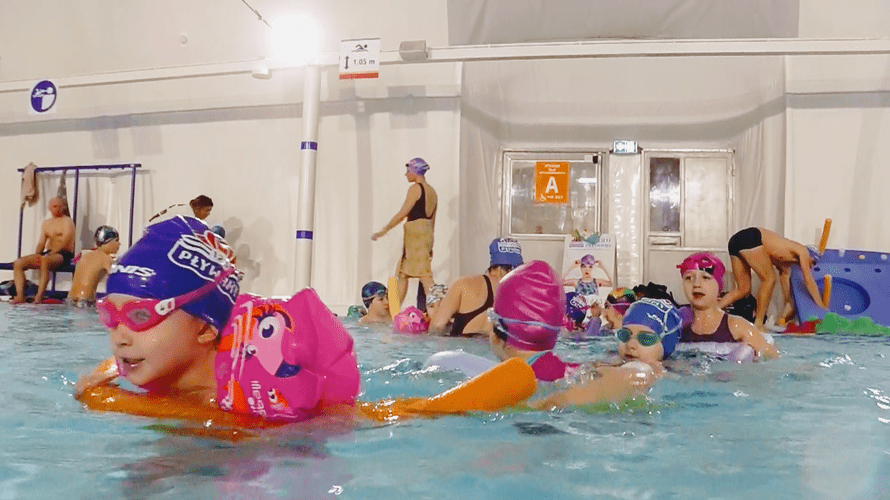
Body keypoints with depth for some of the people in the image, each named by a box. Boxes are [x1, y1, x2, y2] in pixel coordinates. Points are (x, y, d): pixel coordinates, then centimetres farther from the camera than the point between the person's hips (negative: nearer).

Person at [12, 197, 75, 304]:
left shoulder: (67, 221, 0)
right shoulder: (46, 223, 23)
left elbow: (64, 243, -13)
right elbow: (41, 243, 16)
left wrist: (49, 254, -24)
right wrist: (36, 255, -5)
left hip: (62, 255, -8)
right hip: (48, 254, 8)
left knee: (45, 261, -40)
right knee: (18, 263, -11)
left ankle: (39, 296, -43)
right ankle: (20, 296, -20)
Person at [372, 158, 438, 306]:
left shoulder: (415, 188, -7)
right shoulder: (432, 192, 17)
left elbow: (402, 214, -12)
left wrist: (383, 231, -7)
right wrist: (429, 241, 25)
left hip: (415, 232, -8)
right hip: (427, 233, 8)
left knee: (424, 274, -7)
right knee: (402, 274, 10)